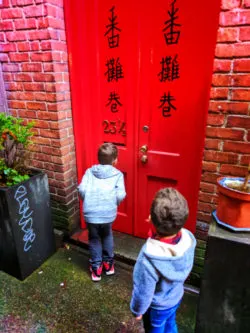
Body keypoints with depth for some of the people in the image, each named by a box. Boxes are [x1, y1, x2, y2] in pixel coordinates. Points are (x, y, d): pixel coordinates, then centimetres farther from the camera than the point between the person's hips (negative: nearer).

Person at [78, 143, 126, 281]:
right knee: (107, 236, 28)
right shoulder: (118, 174, 4)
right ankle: (108, 263, 40)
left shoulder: (90, 171, 8)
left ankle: (96, 268, 33)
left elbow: (81, 189, -4)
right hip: (108, 213, 0)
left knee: (94, 239, 23)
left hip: (90, 213, 0)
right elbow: (120, 195, -7)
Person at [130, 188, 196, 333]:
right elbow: (186, 270, -6)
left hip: (157, 307, -4)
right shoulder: (188, 239, -28)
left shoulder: (149, 260, -44)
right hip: (176, 297, 4)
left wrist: (137, 310, -4)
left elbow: (143, 292, -25)